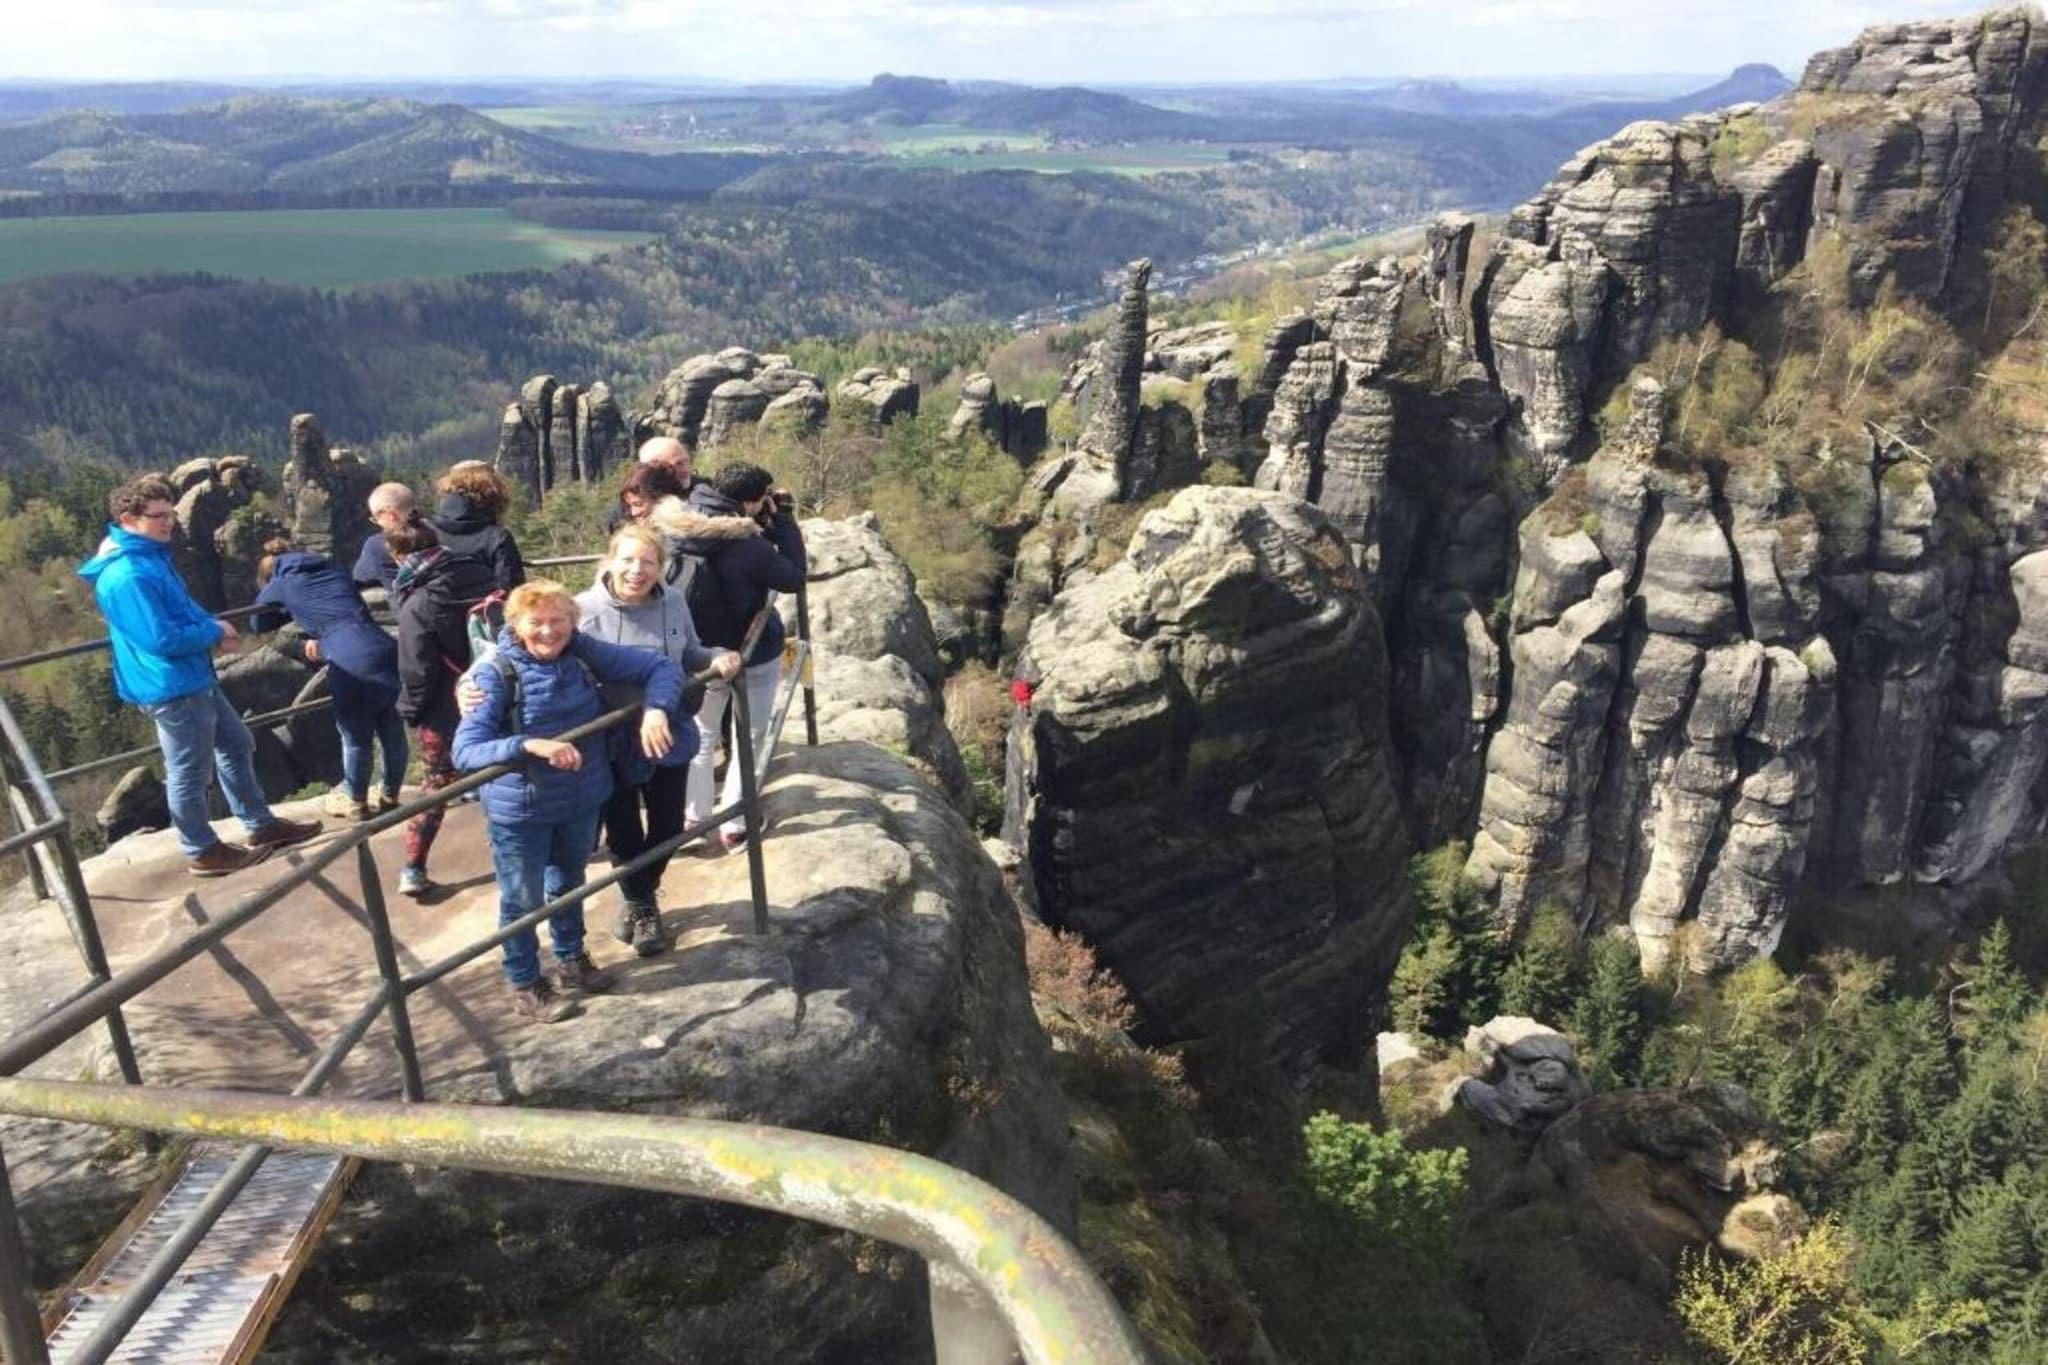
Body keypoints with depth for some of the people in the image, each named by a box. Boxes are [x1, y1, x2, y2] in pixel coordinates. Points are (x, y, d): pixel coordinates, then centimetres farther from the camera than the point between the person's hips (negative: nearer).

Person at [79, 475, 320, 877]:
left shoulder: (148, 555, 9)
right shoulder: (128, 576, -25)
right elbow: (162, 638, -28)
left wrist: (213, 627, 0)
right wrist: (214, 632, -13)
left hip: (193, 679, 11)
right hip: (170, 688, -11)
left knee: (237, 745, 20)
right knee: (190, 772, 4)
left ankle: (261, 825, 32)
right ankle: (203, 852, 20)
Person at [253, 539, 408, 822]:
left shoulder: (280, 583, 16)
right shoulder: (332, 571, 27)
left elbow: (257, 623, 31)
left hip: (352, 666, -5)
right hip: (387, 653, 5)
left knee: (356, 737, 13)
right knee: (392, 732, 18)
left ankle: (356, 802, 30)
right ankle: (390, 796, 35)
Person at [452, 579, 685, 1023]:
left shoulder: (586, 654, -11)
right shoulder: (496, 675, -22)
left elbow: (661, 666, -8)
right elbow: (465, 752, -29)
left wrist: (656, 710, -28)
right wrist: (530, 745, -43)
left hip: (582, 800, 4)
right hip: (520, 811, -4)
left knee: (569, 883, 26)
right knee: (523, 900, 14)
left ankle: (571, 959, 51)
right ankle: (524, 984, 38)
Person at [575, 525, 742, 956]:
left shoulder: (673, 604, -6)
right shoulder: (585, 609, -17)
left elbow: (689, 655, 10)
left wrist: (718, 658, -11)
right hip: (611, 743, -3)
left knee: (667, 825, 17)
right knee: (623, 830, 12)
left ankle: (641, 897, 45)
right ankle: (641, 905, 40)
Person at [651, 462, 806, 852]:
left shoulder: (676, 528, -10)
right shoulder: (746, 545, -29)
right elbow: (793, 578, -16)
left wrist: (770, 523, -2)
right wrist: (784, 521, -14)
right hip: (753, 656, -5)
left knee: (700, 737, 20)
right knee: (749, 740, 11)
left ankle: (693, 819, 25)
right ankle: (734, 826, 14)